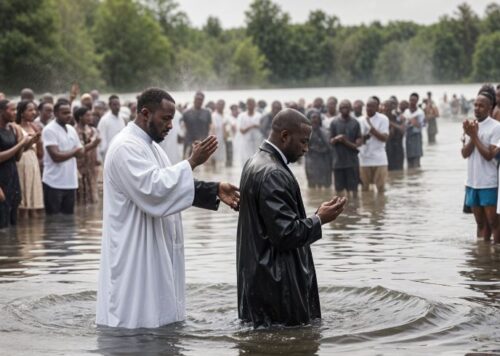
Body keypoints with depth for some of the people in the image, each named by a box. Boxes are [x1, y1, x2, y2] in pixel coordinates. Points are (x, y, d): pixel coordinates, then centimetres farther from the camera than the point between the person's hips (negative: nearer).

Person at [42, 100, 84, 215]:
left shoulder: (71, 129, 12)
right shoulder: (49, 130, -11)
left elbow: (80, 151, 10)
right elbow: (56, 156, -18)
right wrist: (73, 152, -5)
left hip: (70, 182, 7)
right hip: (54, 183, -7)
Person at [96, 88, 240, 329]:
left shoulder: (149, 145, 16)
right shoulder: (126, 147, -16)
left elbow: (173, 186, 16)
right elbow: (153, 187, -26)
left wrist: (215, 190, 3)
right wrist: (192, 162, -21)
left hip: (155, 250, 10)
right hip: (134, 253, -10)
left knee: (158, 317, 12)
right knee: (136, 319, -5)